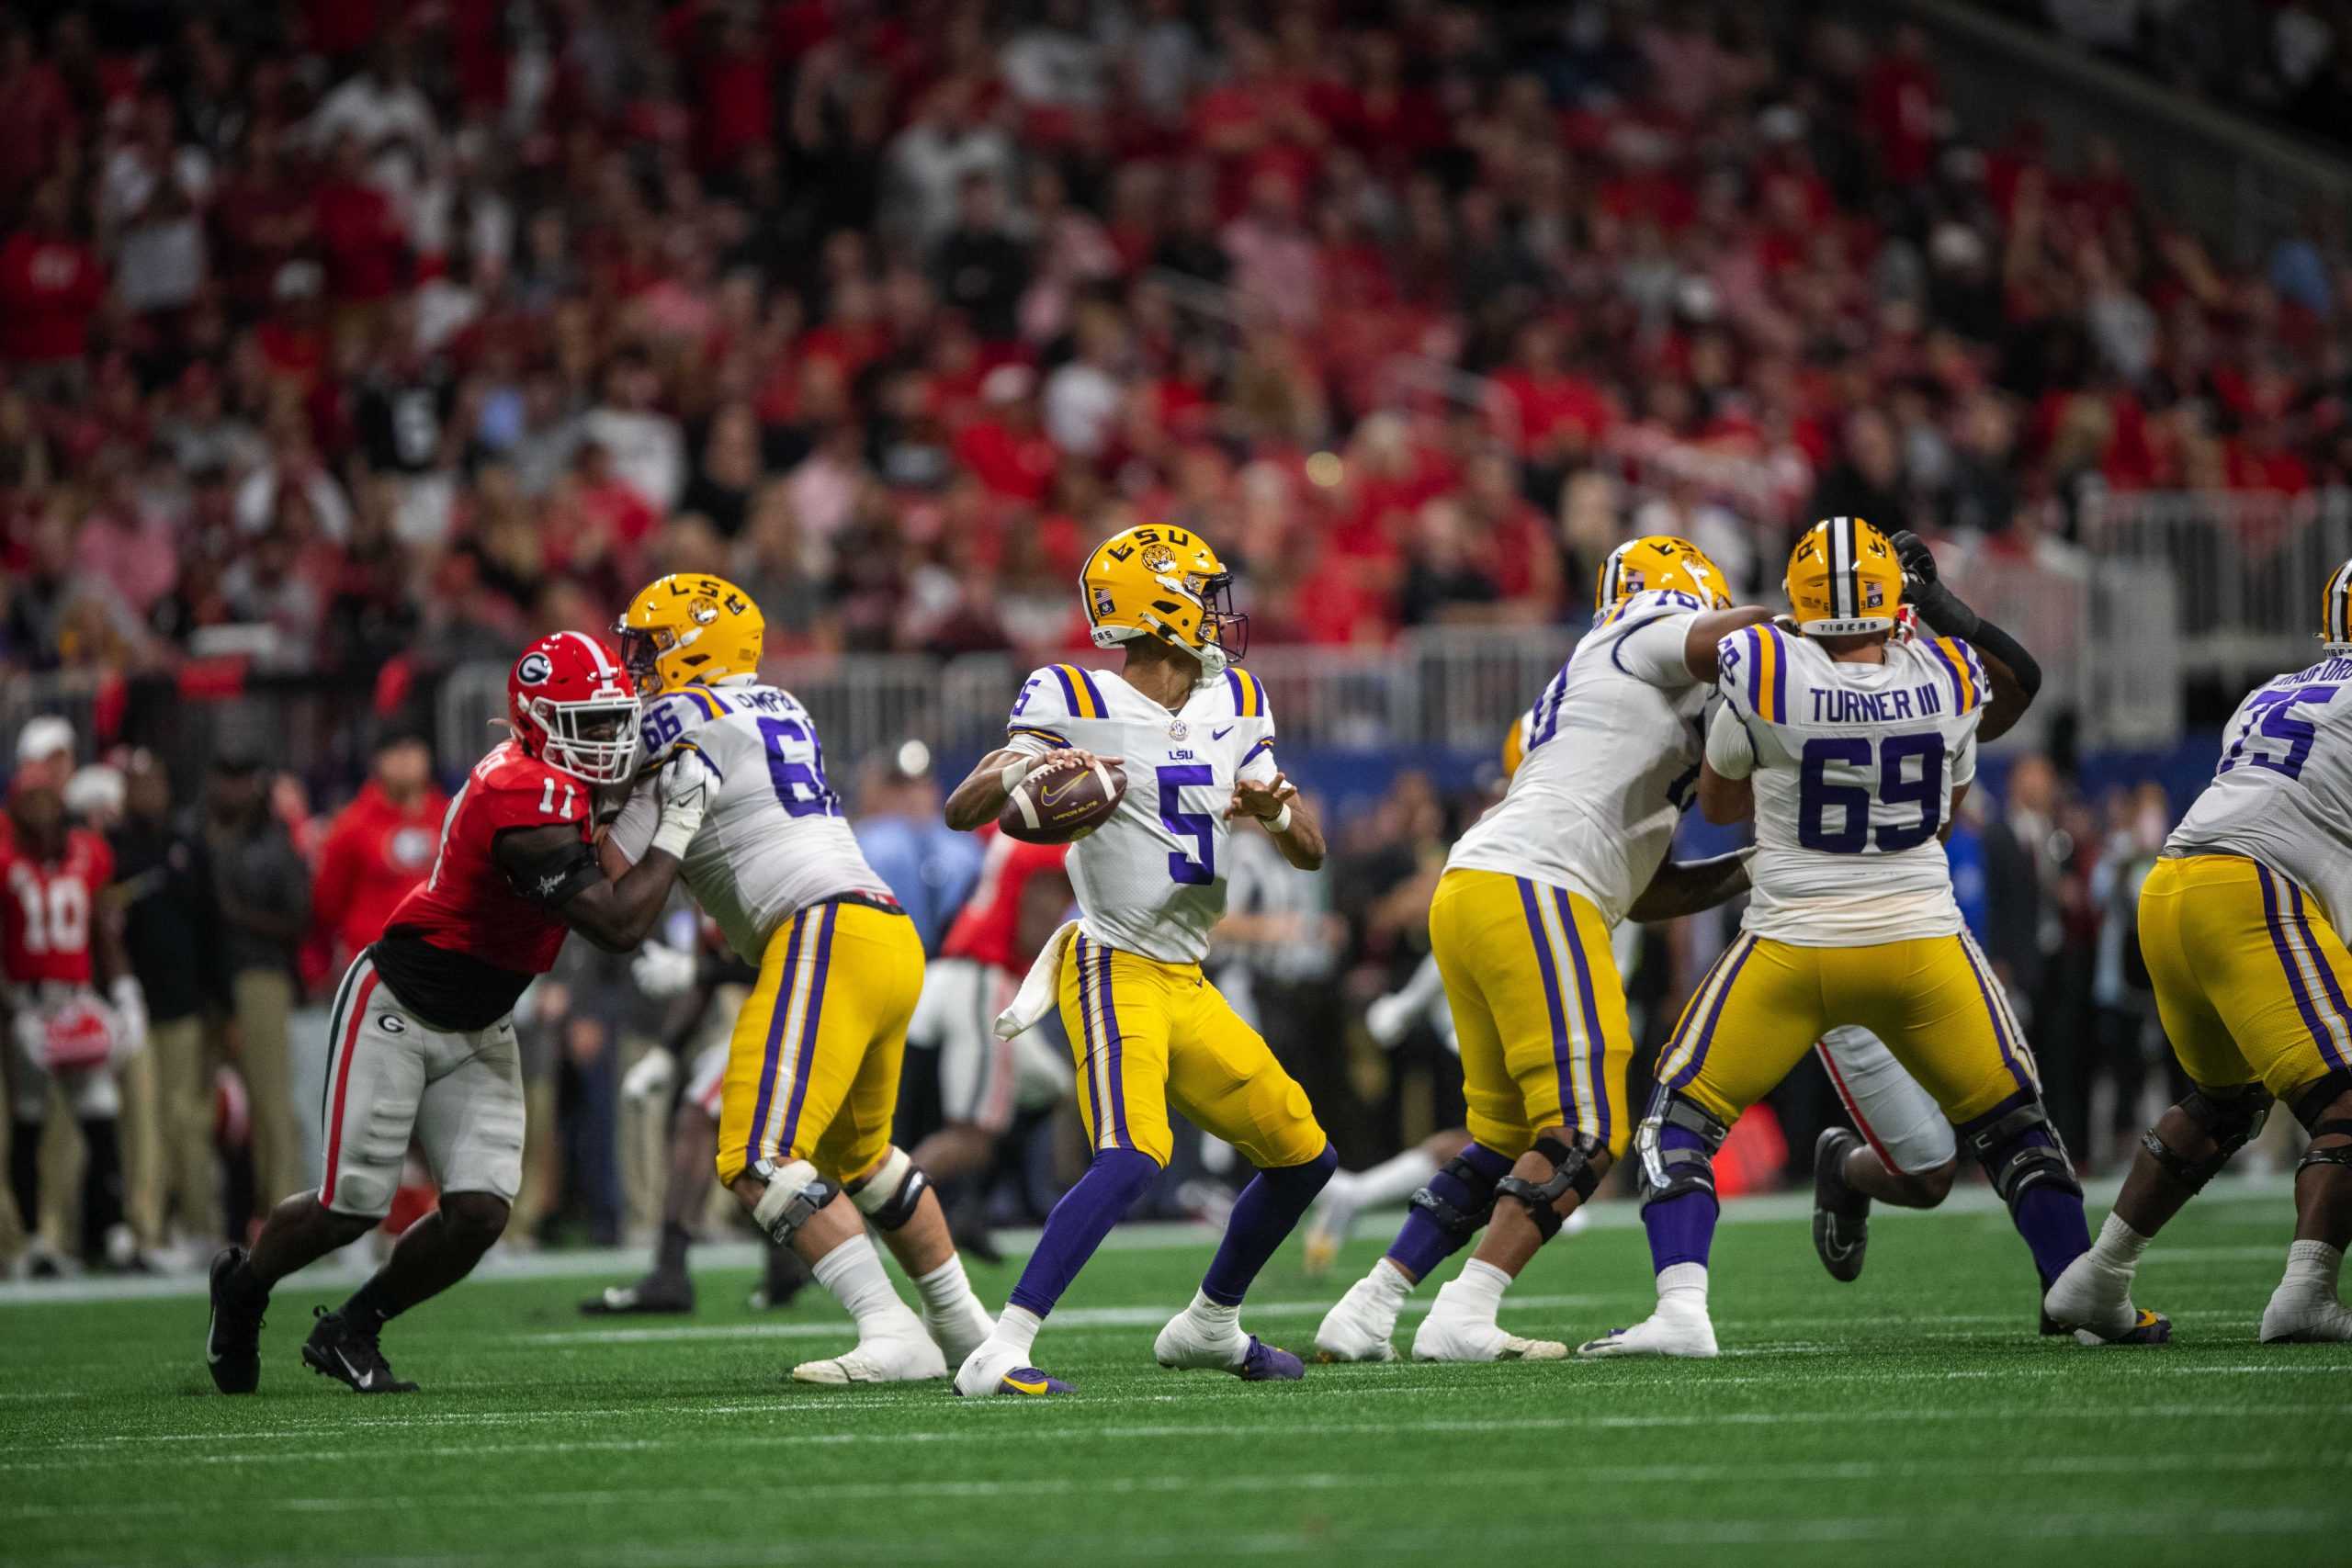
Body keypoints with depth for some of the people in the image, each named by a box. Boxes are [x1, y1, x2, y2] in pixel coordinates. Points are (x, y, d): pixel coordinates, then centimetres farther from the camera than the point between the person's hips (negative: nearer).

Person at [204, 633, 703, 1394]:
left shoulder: (543, 773, -2)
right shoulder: (528, 803, -29)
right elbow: (619, 924, -29)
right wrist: (678, 821, -23)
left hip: (477, 1031, 8)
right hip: (395, 1009, -8)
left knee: (478, 1213, -4)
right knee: (350, 1209, -2)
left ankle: (350, 1331, 18)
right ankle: (242, 1286, 29)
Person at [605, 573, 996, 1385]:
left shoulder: (685, 718, -3)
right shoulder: (778, 711, 22)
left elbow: (623, 878, -2)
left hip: (825, 935, -9)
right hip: (892, 941, 9)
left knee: (761, 1161, -14)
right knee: (858, 1153, 27)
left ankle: (892, 1333, -23)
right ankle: (963, 1323, 36)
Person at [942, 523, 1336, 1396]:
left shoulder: (1233, 705, 10)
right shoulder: (1075, 703, -10)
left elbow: (1310, 853, 13)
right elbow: (962, 812, -14)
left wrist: (1275, 810, -10)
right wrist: (1021, 769, -35)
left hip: (1186, 986, 8)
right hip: (1114, 970, -8)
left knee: (1303, 1158, 16)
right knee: (1132, 1157, -29)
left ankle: (1208, 1325, 36)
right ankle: (997, 1358, -32)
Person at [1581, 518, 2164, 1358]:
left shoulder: (1763, 675, -14)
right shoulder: (1951, 679, -5)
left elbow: (1718, 802, 4)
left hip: (1793, 944, -2)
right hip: (1920, 941, 2)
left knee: (1680, 1120, 8)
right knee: (2012, 1123, 20)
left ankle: (1681, 1310, -9)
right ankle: (2096, 1303, 19)